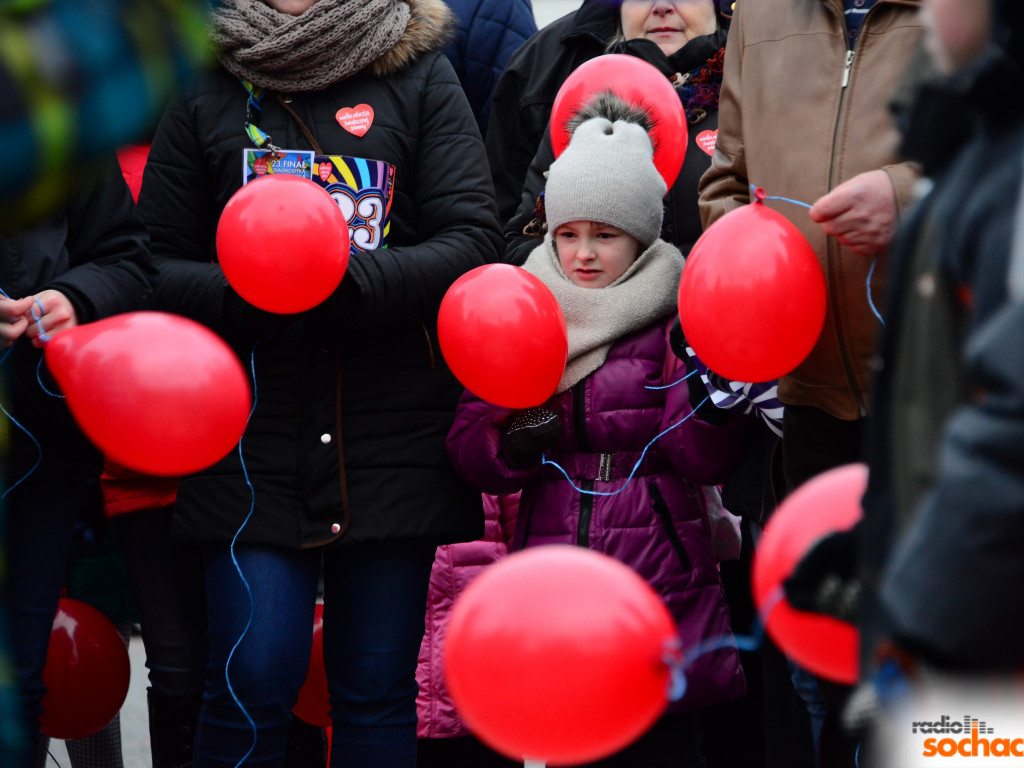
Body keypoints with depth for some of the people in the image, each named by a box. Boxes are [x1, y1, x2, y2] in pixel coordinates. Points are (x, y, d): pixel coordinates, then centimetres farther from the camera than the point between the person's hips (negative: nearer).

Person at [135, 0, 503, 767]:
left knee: (377, 688, 5)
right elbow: (153, 264, 6)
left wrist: (350, 283, -19)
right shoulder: (207, 93, 9)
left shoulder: (421, 79, 7)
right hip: (256, 439, 0)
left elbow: (474, 239, -3)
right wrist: (244, 294, -14)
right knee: (253, 681, -7)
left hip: (396, 439, 0)